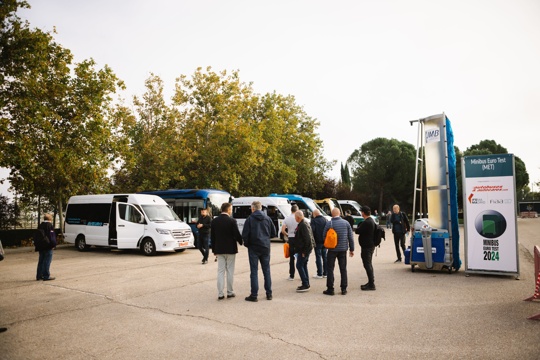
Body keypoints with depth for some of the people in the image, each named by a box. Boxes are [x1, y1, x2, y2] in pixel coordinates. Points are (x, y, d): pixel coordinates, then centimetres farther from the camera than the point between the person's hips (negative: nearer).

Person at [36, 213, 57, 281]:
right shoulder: (49, 225, -11)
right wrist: (53, 245, -13)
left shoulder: (40, 226, 13)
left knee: (41, 261, 14)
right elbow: (51, 236, -17)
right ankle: (46, 276, -3)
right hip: (48, 246, -8)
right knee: (47, 261, -4)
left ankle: (39, 275, 19)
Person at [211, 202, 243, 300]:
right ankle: (230, 292, 14)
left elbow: (212, 237, 6)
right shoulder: (232, 221, -13)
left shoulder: (214, 221, 2)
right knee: (230, 271, 7)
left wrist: (214, 250, 14)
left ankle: (220, 294, 6)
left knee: (220, 271, 7)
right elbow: (237, 235, -12)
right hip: (230, 249, -4)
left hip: (219, 249, 4)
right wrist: (241, 242, 9)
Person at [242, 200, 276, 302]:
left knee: (254, 271, 2)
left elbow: (245, 234, -13)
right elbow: (273, 233, 7)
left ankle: (254, 295, 4)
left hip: (254, 248, -4)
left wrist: (246, 243, 5)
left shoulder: (250, 219, -8)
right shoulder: (267, 218, 4)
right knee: (266, 270, 12)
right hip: (265, 248, 4)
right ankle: (269, 294, 17)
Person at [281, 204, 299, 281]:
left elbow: (282, 231, -5)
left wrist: (287, 235, 11)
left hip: (291, 239, 3)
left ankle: (291, 276, 12)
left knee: (292, 258, 9)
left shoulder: (287, 219, 2)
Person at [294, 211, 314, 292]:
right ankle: (306, 284, 21)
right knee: (303, 265, 15)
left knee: (299, 265, -8)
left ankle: (305, 285, -6)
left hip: (304, 249, -11)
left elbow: (307, 239, -24)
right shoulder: (303, 224, 15)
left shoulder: (303, 225, -19)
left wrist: (304, 251, -21)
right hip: (304, 249, 11)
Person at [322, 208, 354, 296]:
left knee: (330, 269, 5)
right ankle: (344, 289, 14)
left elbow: (324, 236, -3)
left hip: (332, 249, -3)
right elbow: (351, 237, 2)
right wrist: (352, 249, 9)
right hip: (343, 249, 3)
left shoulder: (329, 224, -9)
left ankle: (330, 289, 6)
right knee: (343, 269, 11)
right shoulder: (346, 223, 0)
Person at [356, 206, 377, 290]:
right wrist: (360, 228, 7)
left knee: (367, 265, -6)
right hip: (371, 245, 11)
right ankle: (371, 282, 27)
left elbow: (357, 231, -19)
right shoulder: (371, 221, 12)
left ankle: (371, 284, -3)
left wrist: (358, 227, -3)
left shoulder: (366, 222, -22)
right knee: (369, 264, 18)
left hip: (366, 246, -11)